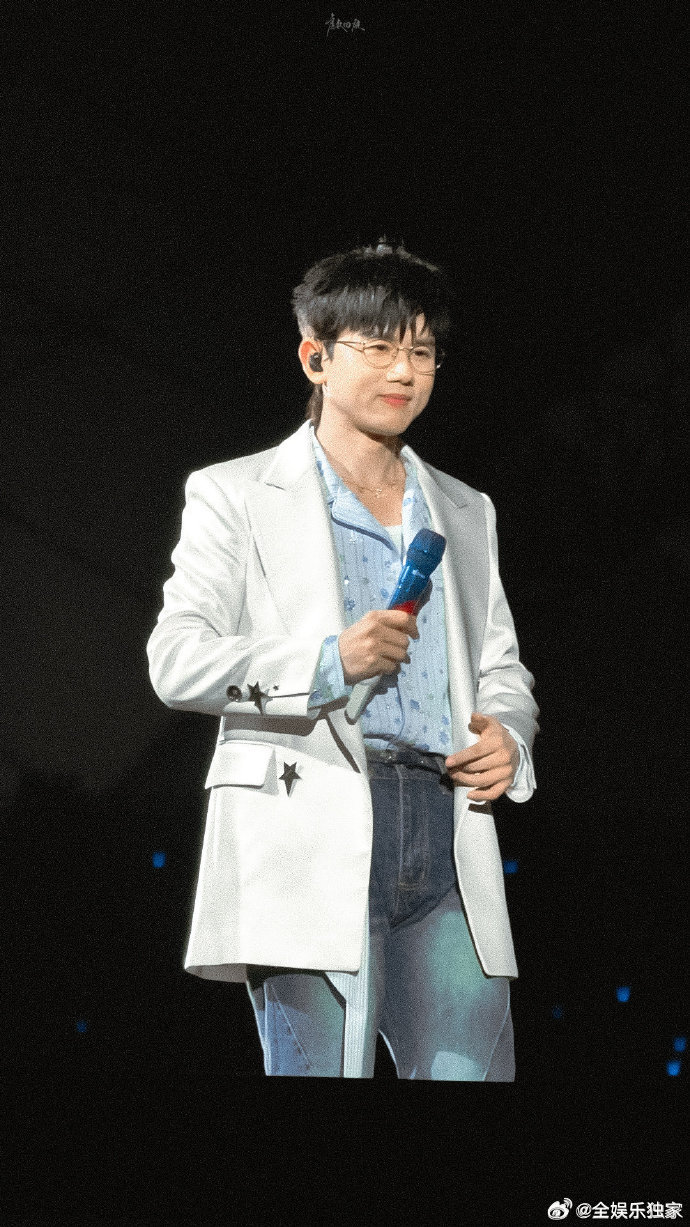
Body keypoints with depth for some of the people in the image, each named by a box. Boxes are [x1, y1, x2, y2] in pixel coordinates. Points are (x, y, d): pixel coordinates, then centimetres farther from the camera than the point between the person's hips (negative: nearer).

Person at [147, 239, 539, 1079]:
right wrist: (328, 661, -17)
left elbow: (502, 669, 27)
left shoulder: (464, 512, 25)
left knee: (476, 1072, -4)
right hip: (311, 833, -4)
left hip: (447, 843, 4)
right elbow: (176, 661, -2)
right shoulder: (236, 496, 9)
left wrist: (506, 736, 2)